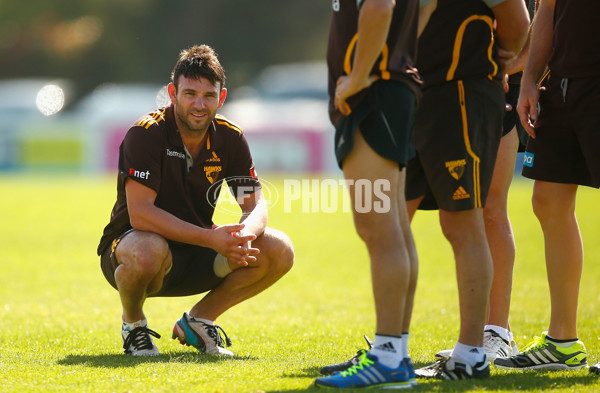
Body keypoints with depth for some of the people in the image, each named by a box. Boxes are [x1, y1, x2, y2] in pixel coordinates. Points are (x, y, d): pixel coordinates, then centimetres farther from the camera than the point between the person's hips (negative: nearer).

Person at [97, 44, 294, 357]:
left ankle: (198, 321, 6)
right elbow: (139, 214, -29)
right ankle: (133, 322, -6)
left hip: (196, 256, 5)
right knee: (148, 250, -42)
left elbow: (255, 205, -4)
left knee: (278, 250, -14)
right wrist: (211, 238, -36)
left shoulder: (230, 138, -4)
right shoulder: (145, 134, -21)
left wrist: (244, 234, -30)